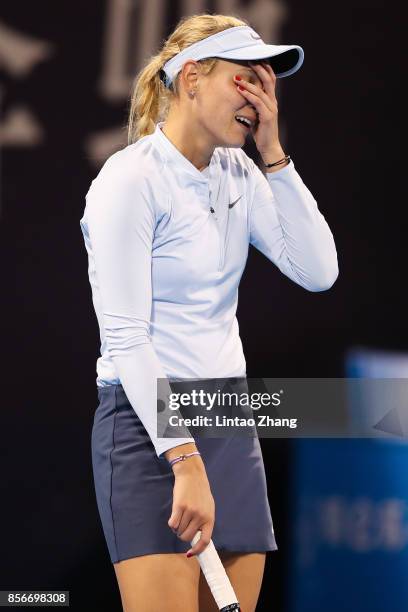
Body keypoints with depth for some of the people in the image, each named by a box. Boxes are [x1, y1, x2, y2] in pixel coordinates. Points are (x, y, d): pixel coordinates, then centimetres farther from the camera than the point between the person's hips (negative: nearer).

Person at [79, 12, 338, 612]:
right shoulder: (131, 179, -12)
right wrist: (185, 462, -23)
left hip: (229, 425, 7)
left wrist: (274, 153, -3)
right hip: (147, 430, -7)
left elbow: (318, 271, 1)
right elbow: (126, 337, -17)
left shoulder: (239, 175, 9)